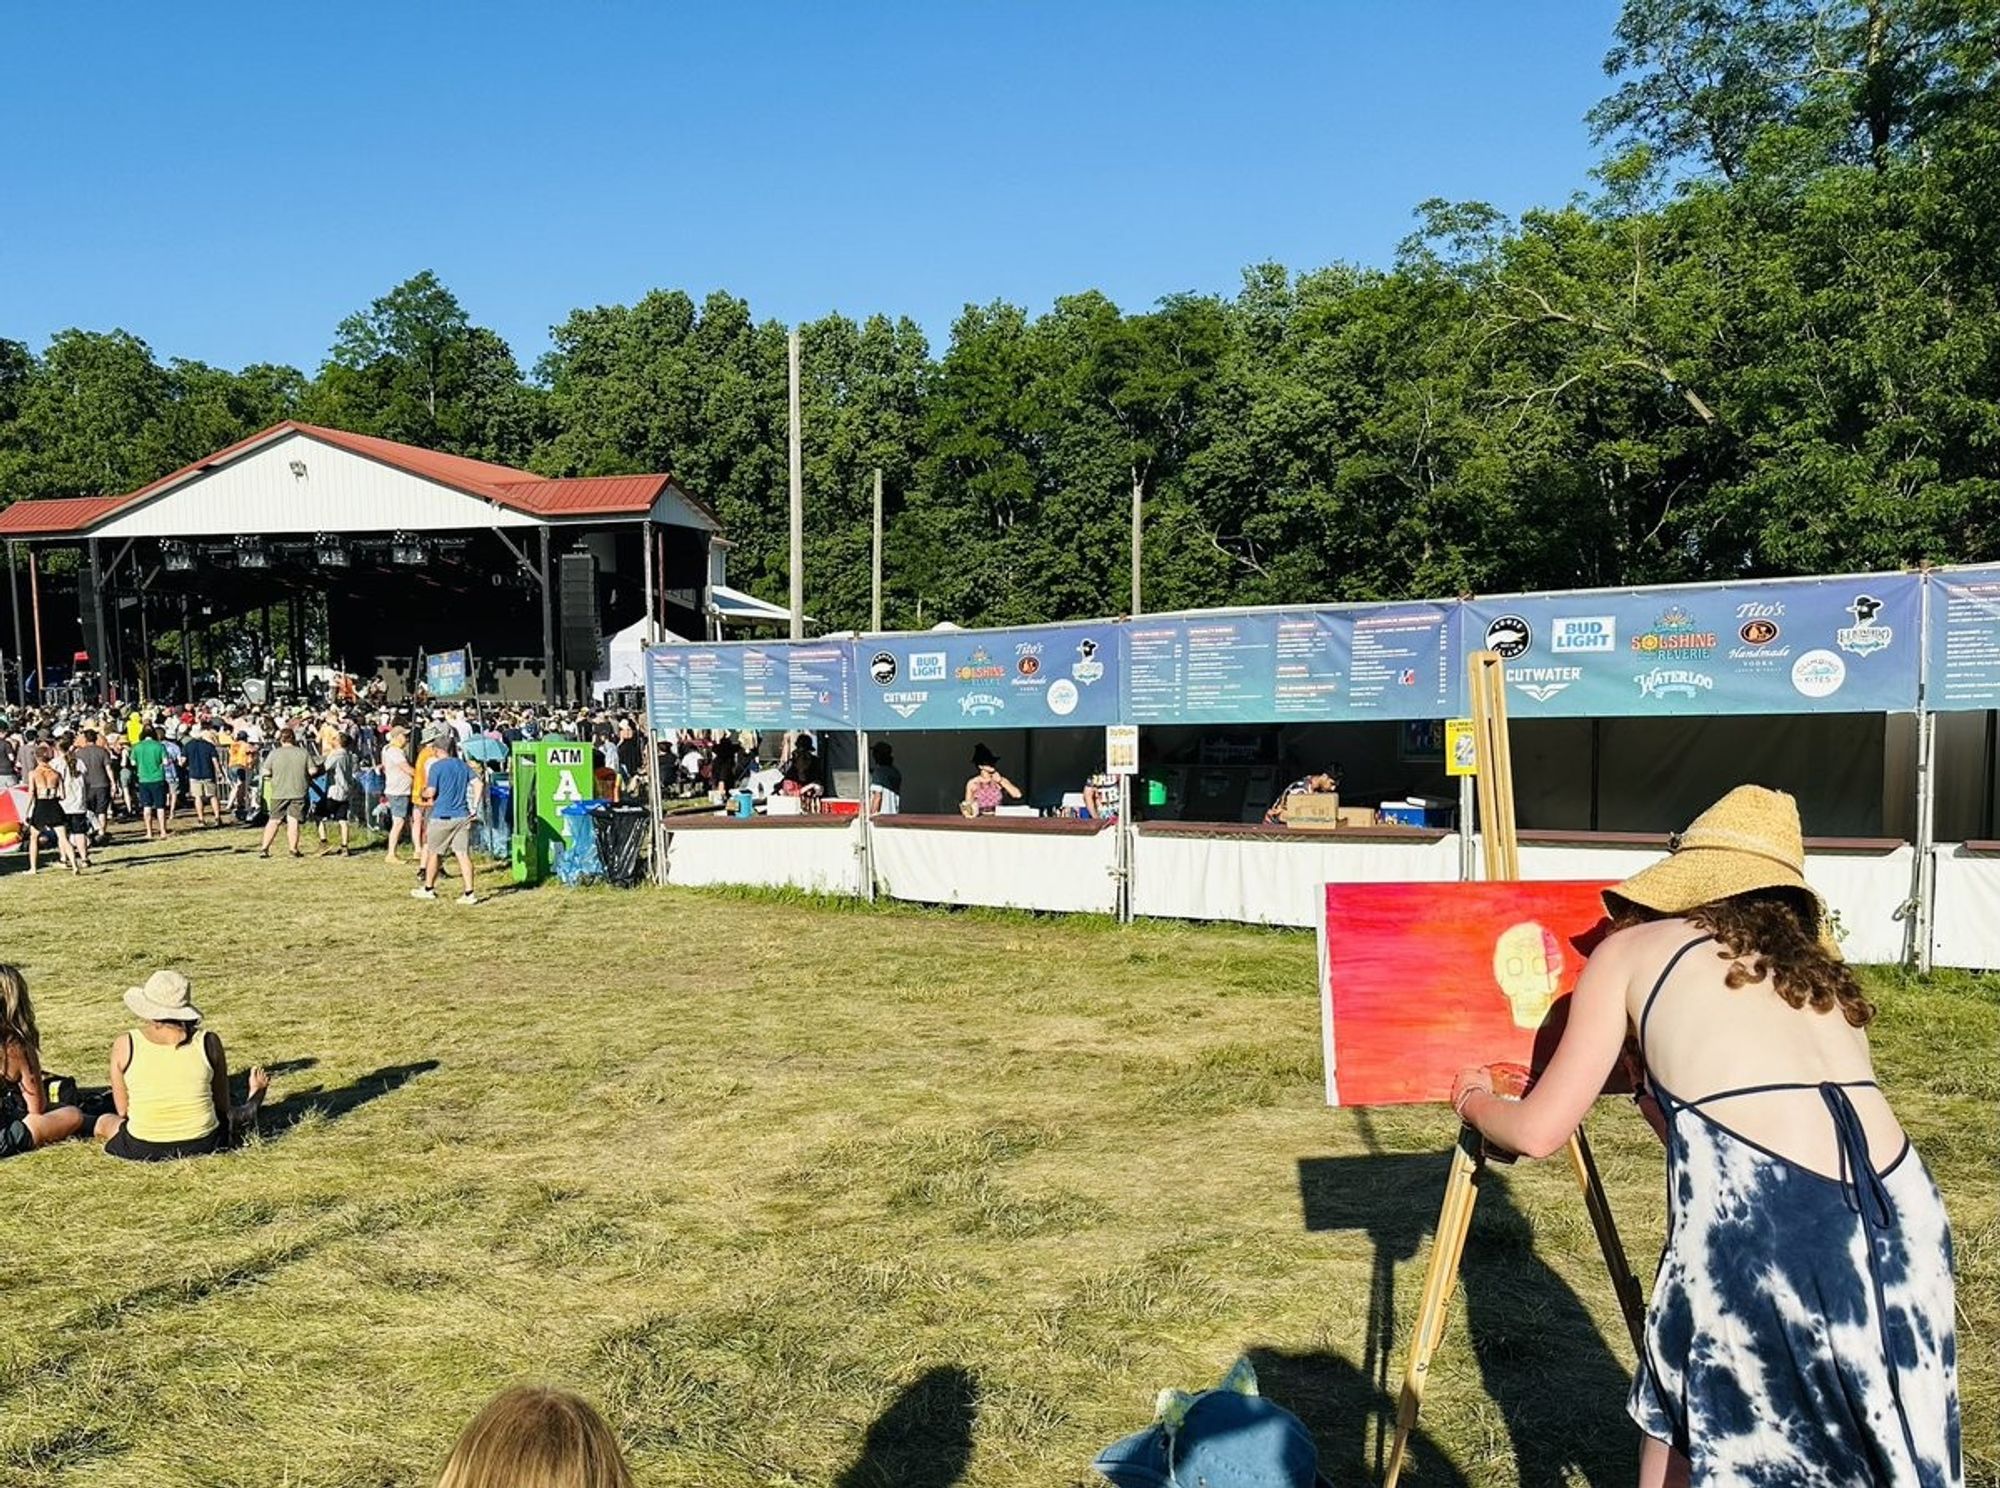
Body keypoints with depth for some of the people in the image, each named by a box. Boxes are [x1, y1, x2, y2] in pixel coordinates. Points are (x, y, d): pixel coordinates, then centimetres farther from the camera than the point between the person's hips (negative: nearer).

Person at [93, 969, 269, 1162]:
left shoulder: (124, 1044, -4)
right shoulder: (208, 1042, -4)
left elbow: (123, 1112, 3)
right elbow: (222, 1108, 5)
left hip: (141, 1150, -3)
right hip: (203, 1145, 3)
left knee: (104, 1123, 29)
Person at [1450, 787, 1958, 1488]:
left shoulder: (1631, 950, 14)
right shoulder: (1822, 972, 26)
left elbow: (1537, 1132, 13)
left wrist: (1475, 1100, 35)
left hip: (1760, 1224, -4)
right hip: (1904, 1218, 5)